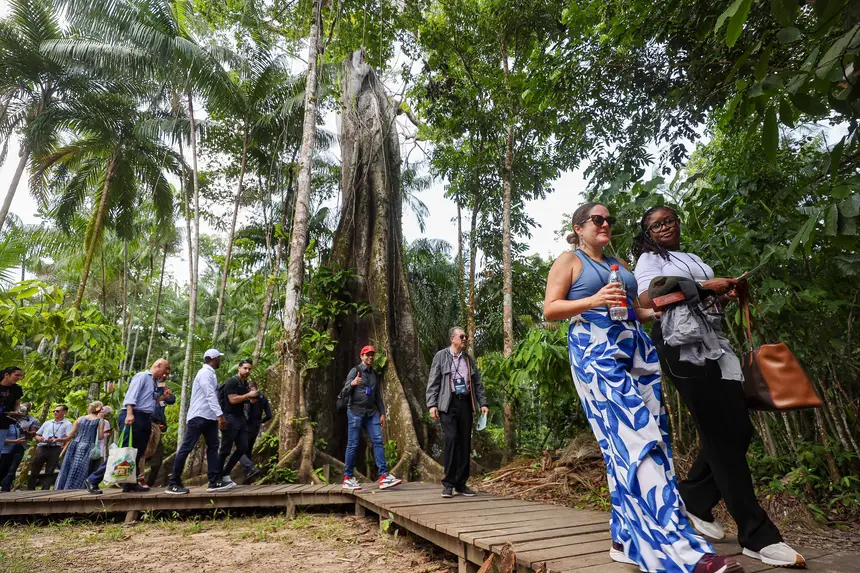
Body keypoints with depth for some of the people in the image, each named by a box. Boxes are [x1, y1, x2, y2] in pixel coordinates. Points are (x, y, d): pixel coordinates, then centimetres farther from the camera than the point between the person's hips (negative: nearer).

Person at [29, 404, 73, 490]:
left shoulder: (67, 424, 6)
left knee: (49, 472, -2)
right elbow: (37, 435, 22)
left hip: (55, 449, -4)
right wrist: (39, 438, -2)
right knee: (34, 471, 4)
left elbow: (69, 438, -7)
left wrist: (57, 440, -22)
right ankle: (29, 491, 13)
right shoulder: (47, 423, 22)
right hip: (42, 448, 4)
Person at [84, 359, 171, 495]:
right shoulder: (142, 376, -3)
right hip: (133, 417, -9)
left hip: (146, 420, 9)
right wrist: (129, 413, -26)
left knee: (137, 454, 9)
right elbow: (131, 395, -15)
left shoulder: (153, 383, 23)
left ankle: (130, 484, 14)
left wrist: (163, 397, 14)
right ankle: (93, 480, -1)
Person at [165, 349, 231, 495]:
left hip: (209, 417, 10)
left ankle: (215, 481, 5)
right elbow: (210, 396, -22)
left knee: (213, 447, 5)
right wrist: (220, 415, -28)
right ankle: (173, 484, 6)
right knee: (186, 448, -2)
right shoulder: (205, 373, -13)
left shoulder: (211, 374, 16)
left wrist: (217, 416, 22)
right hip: (199, 416, -10)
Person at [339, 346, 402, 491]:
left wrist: (382, 413, 15)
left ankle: (383, 476, -9)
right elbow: (344, 394, -10)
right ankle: (348, 478, 10)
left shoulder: (374, 374, 16)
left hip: (371, 413, 5)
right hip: (355, 412, -5)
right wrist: (352, 384, -30)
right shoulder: (355, 371, -3)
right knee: (353, 445, -1)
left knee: (378, 442, -6)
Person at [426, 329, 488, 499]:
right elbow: (433, 382, 0)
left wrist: (483, 403, 8)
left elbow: (478, 383, 17)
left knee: (465, 442, 4)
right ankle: (448, 483, -1)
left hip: (465, 403, 4)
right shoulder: (441, 356, 3)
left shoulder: (469, 359, 16)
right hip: (448, 403, -4)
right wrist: (432, 405, -9)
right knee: (451, 439, -13)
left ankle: (461, 483, 13)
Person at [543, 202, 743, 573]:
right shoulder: (568, 261, 6)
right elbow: (549, 310, -3)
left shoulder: (619, 263, 26)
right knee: (636, 439, -16)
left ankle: (628, 539, 11)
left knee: (639, 442, 1)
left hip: (637, 350, 7)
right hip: (597, 354, -7)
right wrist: (592, 301, -16)